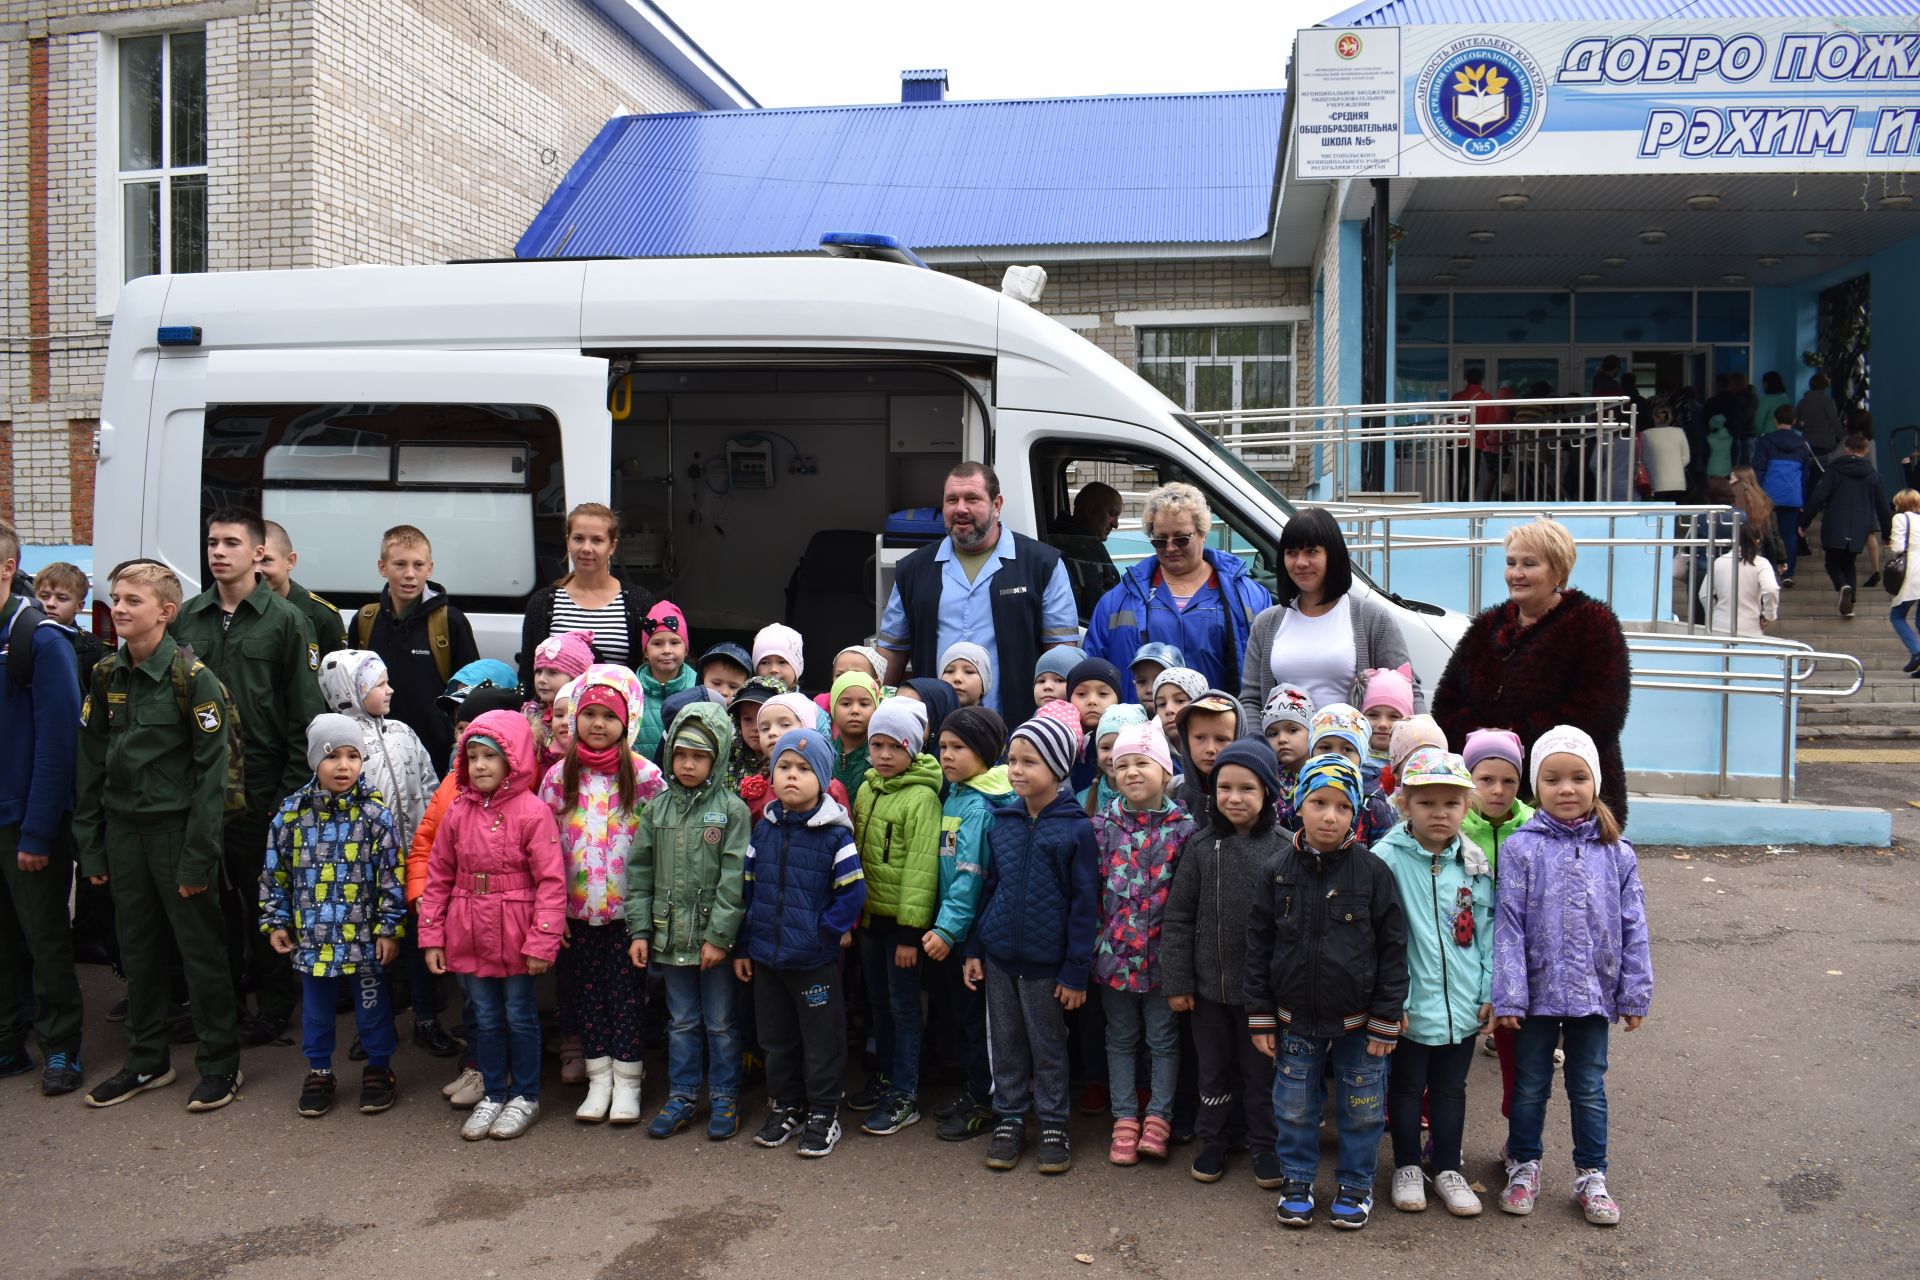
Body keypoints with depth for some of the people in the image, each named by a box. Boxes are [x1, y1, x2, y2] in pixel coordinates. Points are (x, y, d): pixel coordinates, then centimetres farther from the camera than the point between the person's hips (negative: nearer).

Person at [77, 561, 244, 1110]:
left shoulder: (192, 677, -12)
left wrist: (198, 855, -16)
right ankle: (147, 1060, 28)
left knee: (201, 948, 3)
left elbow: (210, 771, -14)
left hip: (176, 828, -6)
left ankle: (220, 1063, 15)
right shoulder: (107, 675, 6)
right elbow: (90, 765, 9)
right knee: (138, 948, 14)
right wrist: (90, 846, 5)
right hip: (123, 829, 6)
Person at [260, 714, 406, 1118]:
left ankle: (378, 1068, 29)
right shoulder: (292, 813, -2)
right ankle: (319, 1072, 33)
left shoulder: (375, 814, -10)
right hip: (311, 936, 3)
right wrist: (274, 922, 7)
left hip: (364, 937, -2)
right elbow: (274, 874, 7)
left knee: (372, 1006, 11)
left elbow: (393, 875, -8)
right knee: (316, 1009, 16)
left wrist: (390, 928, -9)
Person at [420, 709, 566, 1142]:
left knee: (519, 1016, 9)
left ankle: (525, 1097, 25)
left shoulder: (532, 812, -13)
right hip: (469, 935, 4)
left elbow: (551, 881, -15)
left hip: (516, 936, -4)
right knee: (484, 1017, 15)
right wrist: (431, 935, 5)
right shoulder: (458, 813, 2)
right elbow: (438, 877, 8)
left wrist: (543, 941, -17)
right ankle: (493, 1095, 30)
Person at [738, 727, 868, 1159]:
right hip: (766, 955, 5)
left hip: (815, 960, -5)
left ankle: (823, 1114, 20)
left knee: (821, 1039, 6)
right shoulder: (764, 829, 3)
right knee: (777, 1038, 17)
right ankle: (785, 1107, 32)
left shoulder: (835, 834, -12)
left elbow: (853, 891, -11)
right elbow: (746, 888, 8)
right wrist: (743, 946, 8)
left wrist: (828, 932, -12)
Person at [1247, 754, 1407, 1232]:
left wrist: (1385, 1019, -6)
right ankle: (1297, 1181, 31)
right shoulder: (1279, 872, -3)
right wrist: (1260, 1017, 1)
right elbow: (1258, 946, 2)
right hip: (1295, 1019, 2)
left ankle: (1355, 1184, 30)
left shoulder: (1372, 871, -8)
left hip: (1358, 1019, -2)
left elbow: (1392, 948, -5)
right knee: (1294, 1107, 12)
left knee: (1361, 1109, 10)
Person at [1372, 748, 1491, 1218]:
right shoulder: (1388, 857, -14)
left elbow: (1486, 929, 6)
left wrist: (1490, 991, 3)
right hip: (1412, 1002, -3)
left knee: (1450, 1087, 18)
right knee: (1407, 1086, 14)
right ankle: (1407, 1168, 31)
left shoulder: (1474, 862, 0)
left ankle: (1448, 1169, 32)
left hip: (1462, 1002, 3)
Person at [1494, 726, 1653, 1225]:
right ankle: (1523, 1168, 29)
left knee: (1589, 1088, 13)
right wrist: (1509, 996, -13)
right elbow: (1509, 925, -9)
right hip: (1537, 991, -1)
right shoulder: (1521, 848, -8)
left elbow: (1633, 928, 4)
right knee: (1530, 1086, 13)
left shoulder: (1616, 853, -1)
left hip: (1594, 992, 2)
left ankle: (1591, 1176, 28)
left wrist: (1636, 994, 3)